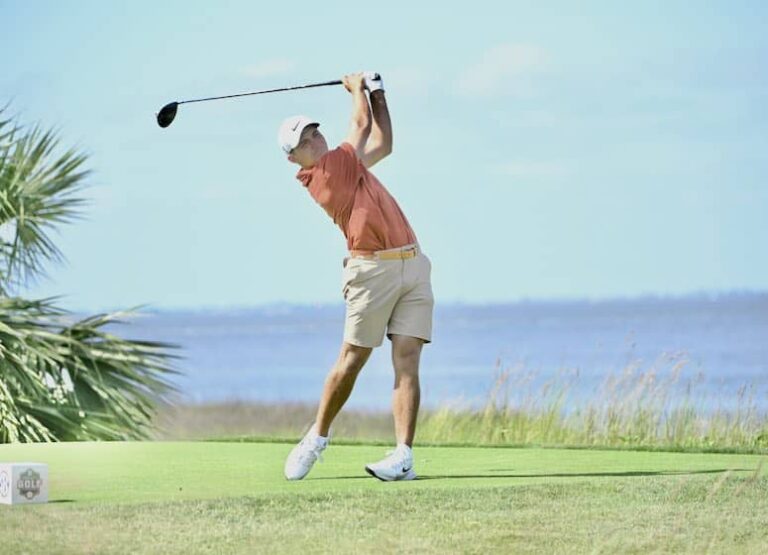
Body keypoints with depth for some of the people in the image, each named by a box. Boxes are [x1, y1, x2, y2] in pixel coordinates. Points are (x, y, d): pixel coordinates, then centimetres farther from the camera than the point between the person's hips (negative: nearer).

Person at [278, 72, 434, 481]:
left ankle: (403, 456, -13)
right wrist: (357, 89, 20)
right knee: (351, 359, 1)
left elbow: (382, 144, 30)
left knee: (406, 360, -5)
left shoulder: (345, 166, 17)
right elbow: (362, 125, 2)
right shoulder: (324, 172, -8)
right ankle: (317, 437, 22)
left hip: (413, 266, 7)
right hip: (373, 270, -7)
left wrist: (376, 90, 27)